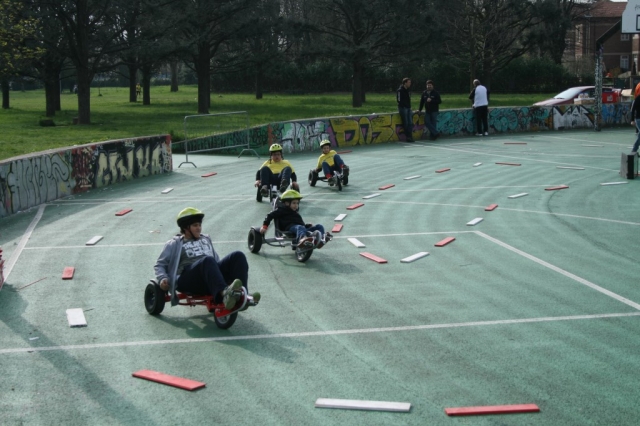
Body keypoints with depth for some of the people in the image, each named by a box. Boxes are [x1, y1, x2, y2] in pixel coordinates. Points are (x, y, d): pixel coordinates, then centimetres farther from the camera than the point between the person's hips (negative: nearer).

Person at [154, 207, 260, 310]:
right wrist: (162, 278, -5)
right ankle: (224, 293, -66)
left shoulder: (206, 239, 33)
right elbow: (160, 264, 15)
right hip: (188, 281, -5)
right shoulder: (175, 244, 19)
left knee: (238, 256, -20)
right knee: (207, 260, -39)